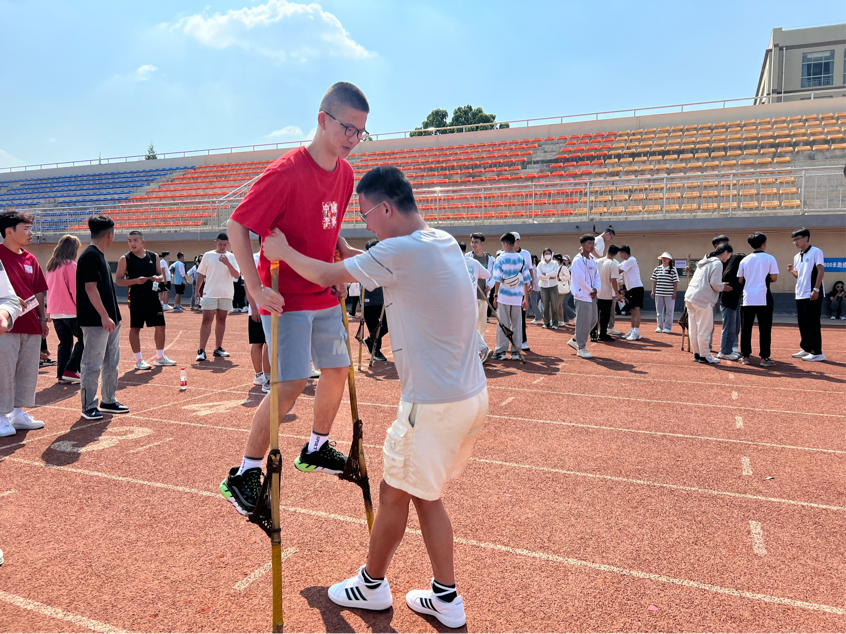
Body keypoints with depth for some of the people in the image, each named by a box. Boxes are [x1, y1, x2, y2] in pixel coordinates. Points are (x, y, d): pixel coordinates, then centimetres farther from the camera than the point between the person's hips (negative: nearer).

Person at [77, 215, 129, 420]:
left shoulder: (99, 255, 15)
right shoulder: (90, 256, -14)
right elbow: (90, 288, -20)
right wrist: (104, 316, -22)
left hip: (110, 320, 10)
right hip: (95, 321, -10)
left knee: (112, 363, 15)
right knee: (92, 365, -1)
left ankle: (108, 401, 25)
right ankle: (89, 406, 8)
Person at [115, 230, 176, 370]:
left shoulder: (154, 256, 7)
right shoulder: (125, 259, -4)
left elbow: (161, 275, 15)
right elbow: (118, 280, -6)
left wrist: (158, 278, -9)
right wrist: (136, 281, -21)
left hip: (152, 296, 4)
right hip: (136, 298, -4)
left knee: (160, 326, 7)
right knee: (135, 328, 0)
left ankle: (160, 357, 21)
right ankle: (139, 360, 10)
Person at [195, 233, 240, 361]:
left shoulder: (231, 257, 7)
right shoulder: (208, 255, 3)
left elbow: (236, 275, -3)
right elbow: (201, 275, 6)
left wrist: (228, 263, -16)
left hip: (226, 294, 2)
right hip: (210, 293, -2)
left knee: (221, 320, 9)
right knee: (207, 320, -7)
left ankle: (218, 348, 18)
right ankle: (201, 351, -8)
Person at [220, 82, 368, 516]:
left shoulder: (344, 172, 4)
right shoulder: (286, 172, -20)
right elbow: (236, 227, -17)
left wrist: (344, 251, 4)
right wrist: (257, 289, -24)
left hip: (326, 295, 8)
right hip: (287, 297, -8)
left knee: (337, 370, 14)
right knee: (293, 383, -13)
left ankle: (316, 450, 36)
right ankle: (244, 475, 5)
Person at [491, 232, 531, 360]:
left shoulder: (500, 259, -7)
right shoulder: (521, 259, 4)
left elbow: (497, 280, -8)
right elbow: (526, 280, 5)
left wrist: (495, 296, -1)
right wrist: (526, 298, 11)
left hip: (503, 297, -3)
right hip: (517, 297, 3)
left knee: (503, 324, 3)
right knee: (517, 324, 8)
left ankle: (501, 351, 6)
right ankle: (516, 351, 11)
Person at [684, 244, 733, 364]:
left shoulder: (705, 261, 22)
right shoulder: (717, 263, -7)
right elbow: (715, 284, -15)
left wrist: (721, 285, 20)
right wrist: (723, 288, 4)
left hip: (690, 296, 9)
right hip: (703, 299, -9)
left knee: (694, 328, 12)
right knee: (704, 329, -1)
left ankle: (696, 353, 20)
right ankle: (704, 355, 5)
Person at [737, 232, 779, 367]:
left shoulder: (745, 260, 7)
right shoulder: (770, 258, 0)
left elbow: (740, 280, 7)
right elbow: (774, 278, -5)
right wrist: (766, 280, 15)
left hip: (748, 299, 3)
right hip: (763, 299, -2)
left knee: (746, 329, 7)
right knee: (765, 329, 2)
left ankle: (745, 356, 9)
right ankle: (764, 358, 2)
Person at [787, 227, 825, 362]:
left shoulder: (815, 252, -6)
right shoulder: (797, 257, 15)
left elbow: (821, 270, -12)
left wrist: (816, 289, -19)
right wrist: (792, 271, -3)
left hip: (813, 295, -8)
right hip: (800, 295, 8)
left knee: (813, 324, -6)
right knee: (802, 324, 12)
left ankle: (817, 352, 0)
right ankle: (806, 349, 22)